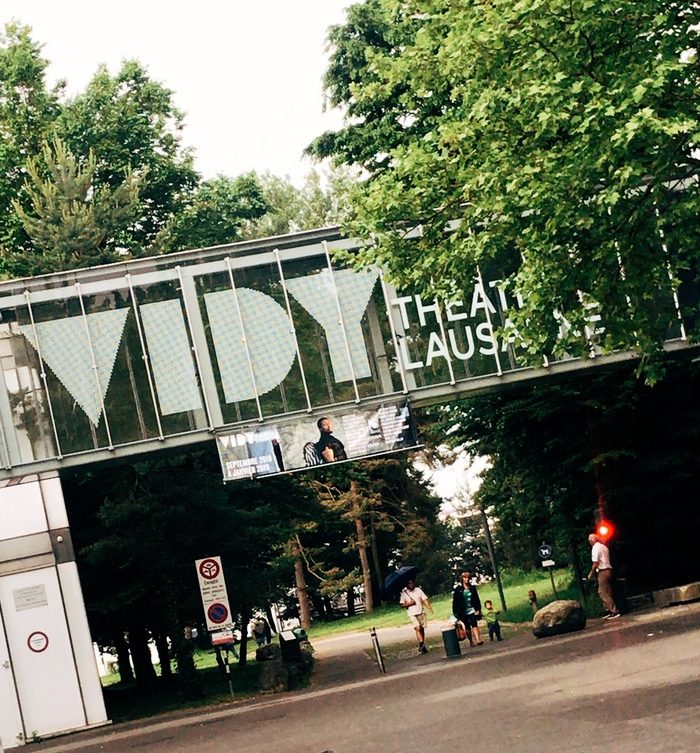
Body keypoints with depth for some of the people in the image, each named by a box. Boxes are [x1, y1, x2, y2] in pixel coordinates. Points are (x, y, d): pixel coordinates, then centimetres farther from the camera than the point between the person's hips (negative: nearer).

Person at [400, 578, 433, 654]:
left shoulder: (418, 590, 5)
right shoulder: (404, 593, 0)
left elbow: (425, 599, 0)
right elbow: (402, 605, 1)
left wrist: (429, 607, -16)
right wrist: (409, 604, -16)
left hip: (421, 612, 3)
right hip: (412, 614, -3)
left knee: (422, 629, 6)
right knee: (418, 628, -18)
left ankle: (422, 645, 18)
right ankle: (422, 645, -23)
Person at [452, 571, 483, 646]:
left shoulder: (472, 588, 4)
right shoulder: (458, 589, -4)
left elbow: (477, 599, 7)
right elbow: (455, 602, -4)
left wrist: (478, 609, 0)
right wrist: (455, 612, -7)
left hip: (472, 610, 0)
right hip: (463, 611, 0)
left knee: (474, 624, -14)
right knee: (467, 627, 8)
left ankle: (478, 640, -26)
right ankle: (471, 641, 17)